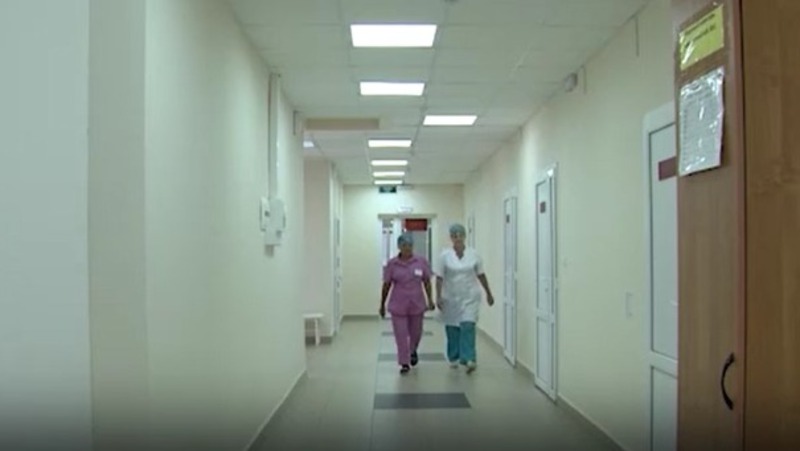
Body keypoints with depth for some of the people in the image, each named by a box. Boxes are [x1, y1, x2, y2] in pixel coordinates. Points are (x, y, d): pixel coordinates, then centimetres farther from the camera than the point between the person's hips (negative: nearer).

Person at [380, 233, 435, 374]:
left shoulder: (422, 262, -3)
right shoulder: (392, 264, -5)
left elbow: (427, 282, 3)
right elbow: (386, 285, 1)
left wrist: (430, 300, -3)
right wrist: (382, 305, 5)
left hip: (417, 305, 1)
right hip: (398, 306, -1)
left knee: (415, 333, 15)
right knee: (401, 335, 0)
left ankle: (413, 351, 45)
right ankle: (404, 363, 11)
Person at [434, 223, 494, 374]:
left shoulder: (473, 254, 0)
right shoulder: (445, 255, -4)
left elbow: (481, 275, 8)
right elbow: (439, 278, -5)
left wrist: (489, 293, 12)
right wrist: (438, 296, -12)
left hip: (470, 297, 0)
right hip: (451, 298, 0)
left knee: (468, 327, -12)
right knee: (452, 329, 9)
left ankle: (469, 359, -16)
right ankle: (454, 358, 25)